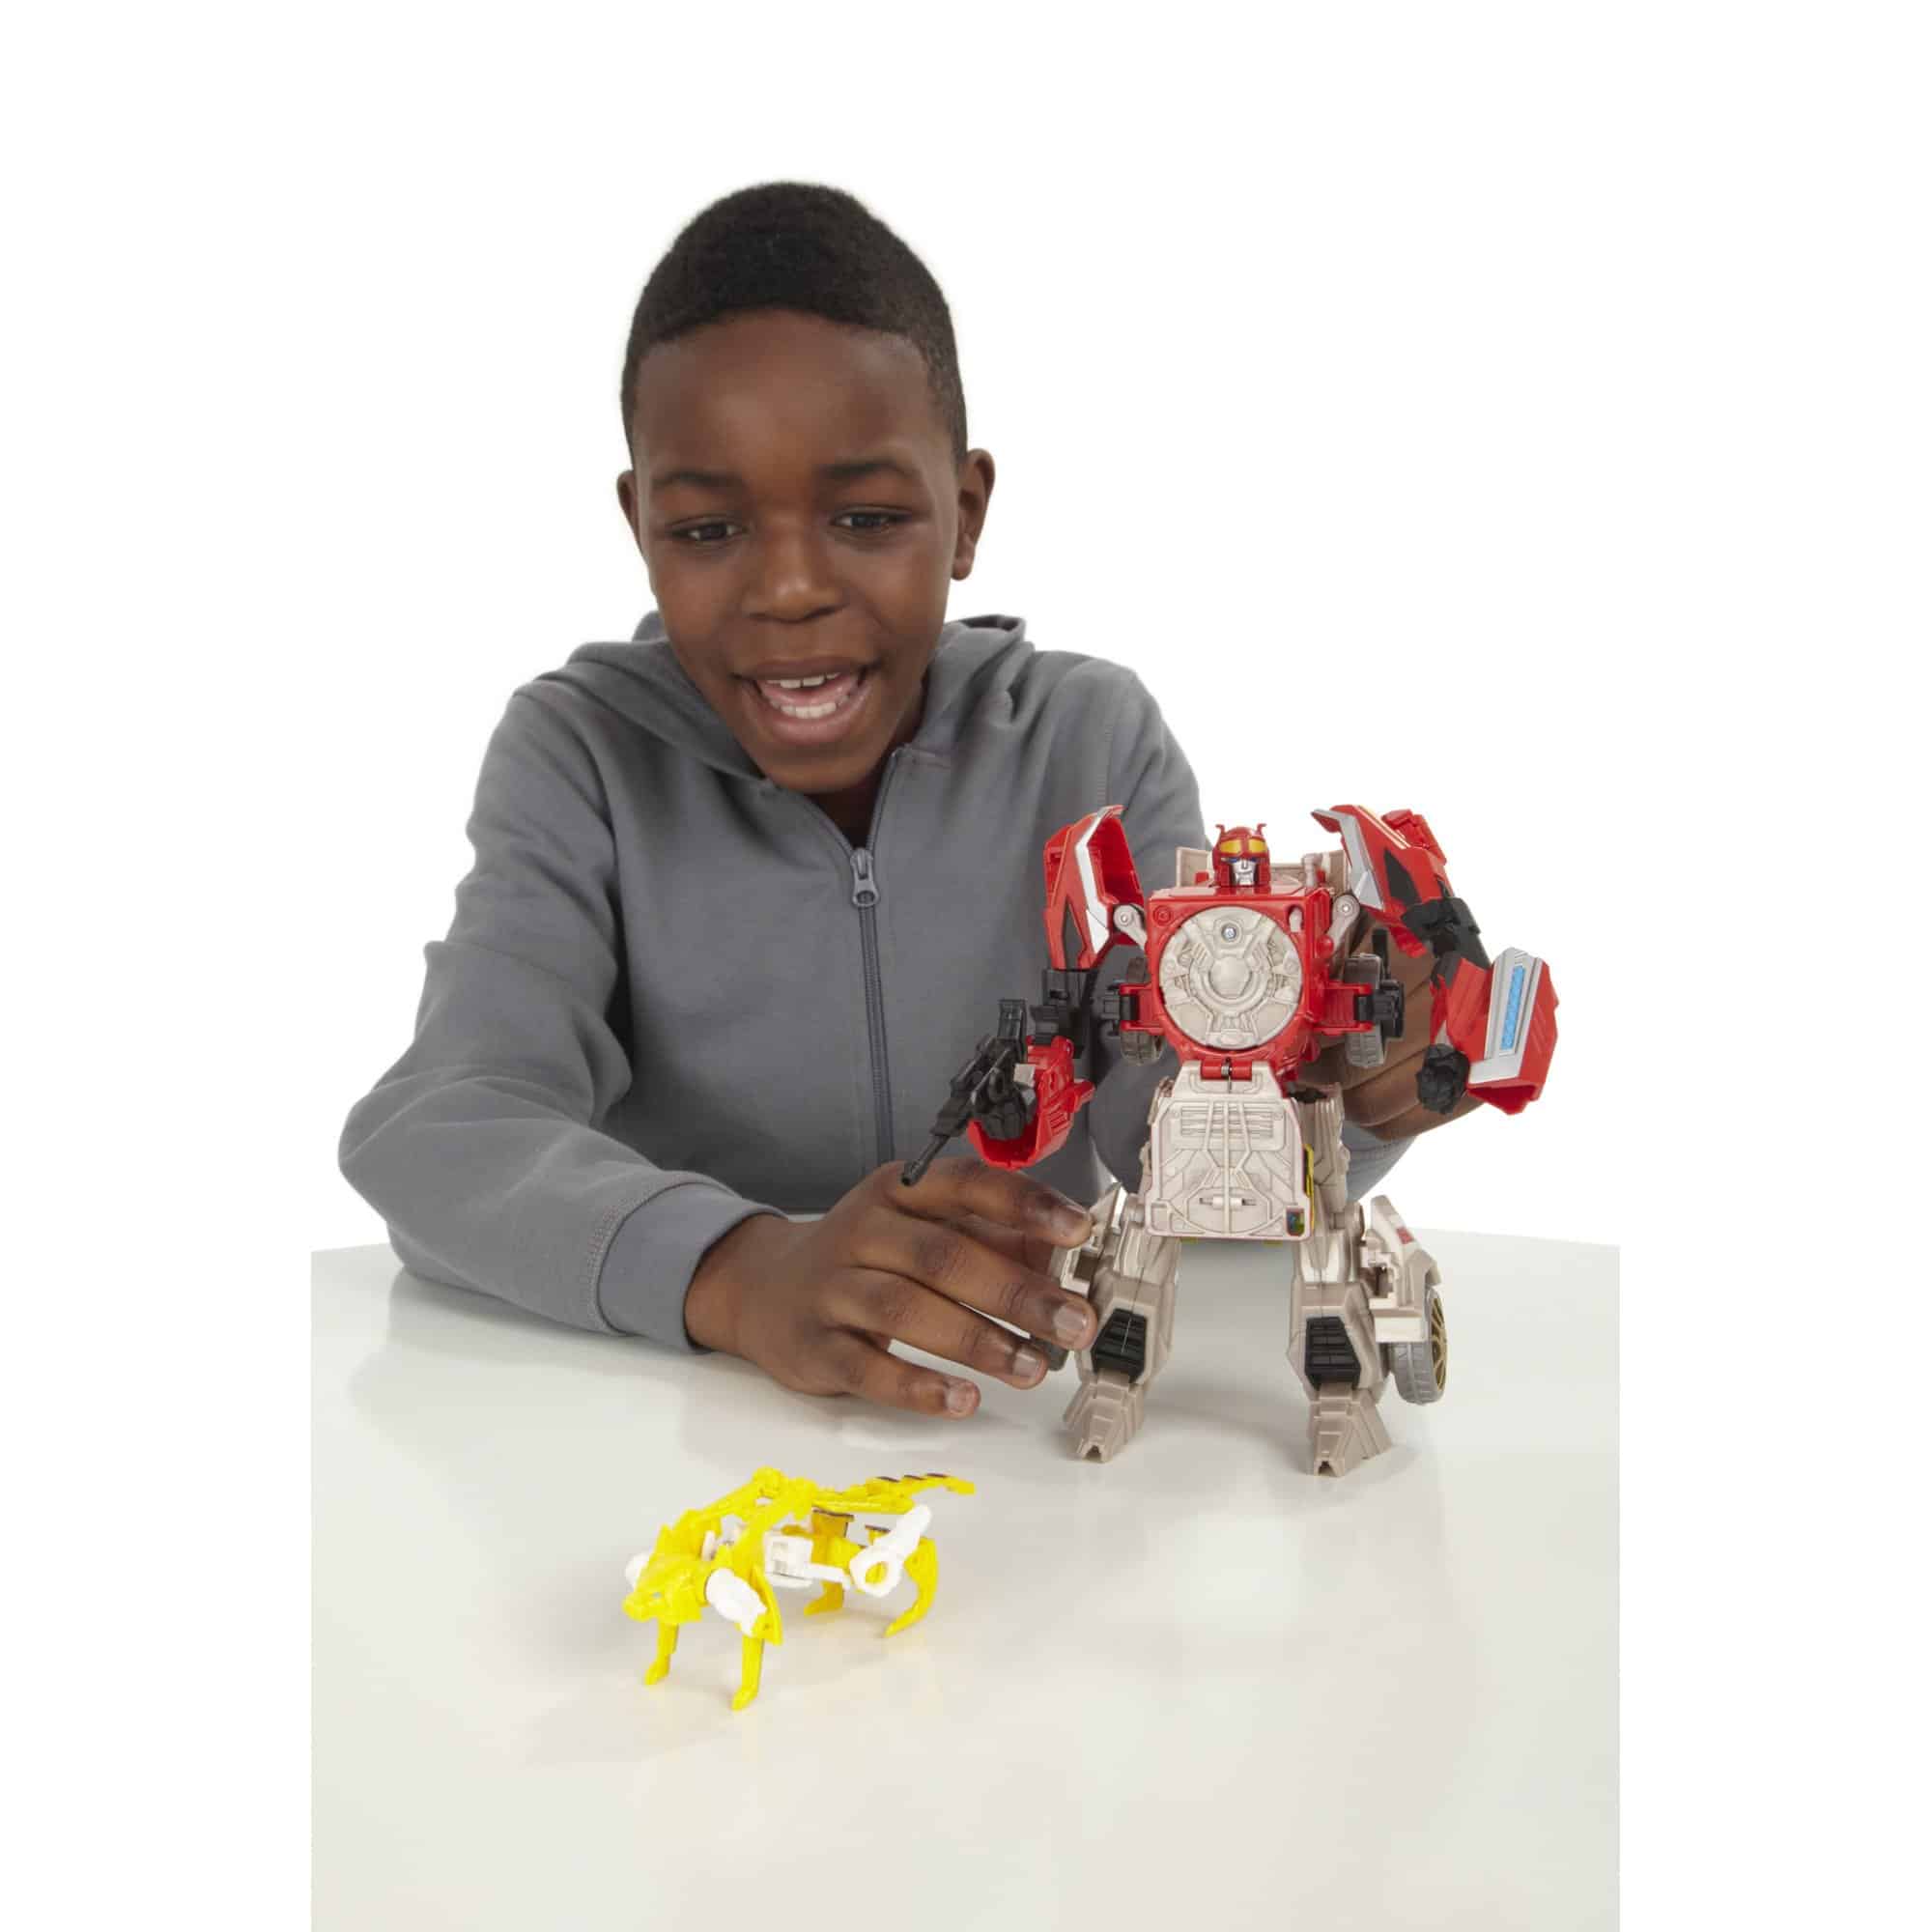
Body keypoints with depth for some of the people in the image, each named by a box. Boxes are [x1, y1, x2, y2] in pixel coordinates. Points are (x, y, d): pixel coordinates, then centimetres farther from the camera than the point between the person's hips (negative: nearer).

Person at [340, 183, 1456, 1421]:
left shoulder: (1093, 741, -1)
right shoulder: (582, 755, -4)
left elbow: (1176, 1137, -10)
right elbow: (431, 1137, -18)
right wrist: (742, 1271, -35)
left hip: (1036, 1431, 1)